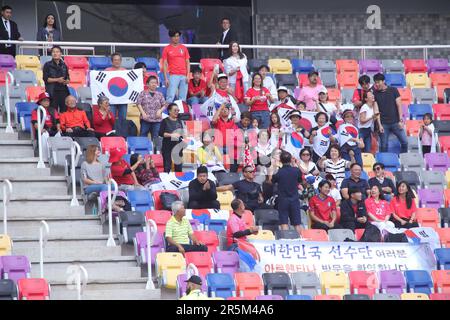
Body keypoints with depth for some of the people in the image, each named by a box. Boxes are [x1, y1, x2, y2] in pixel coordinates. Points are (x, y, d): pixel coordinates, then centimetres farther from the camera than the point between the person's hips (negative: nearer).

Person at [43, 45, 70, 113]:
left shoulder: (64, 65, 13)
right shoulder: (48, 65, 2)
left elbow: (68, 79, 16)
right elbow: (45, 78, -5)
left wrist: (66, 81, -7)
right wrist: (57, 80, -14)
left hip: (63, 91, 4)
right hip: (52, 91, -4)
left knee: (64, 110, -1)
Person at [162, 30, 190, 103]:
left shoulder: (184, 48, 13)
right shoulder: (167, 49, 4)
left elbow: (187, 62, 13)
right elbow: (165, 64, 2)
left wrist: (188, 75, 2)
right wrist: (166, 78, -6)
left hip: (184, 76, 3)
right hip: (173, 75, -3)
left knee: (182, 98, 3)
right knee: (170, 97, -11)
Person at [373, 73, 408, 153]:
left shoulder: (393, 90, 2)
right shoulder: (375, 94, 2)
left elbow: (399, 105, 1)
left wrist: (401, 120, -7)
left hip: (395, 122, 0)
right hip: (384, 124, 0)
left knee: (404, 142, -1)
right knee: (383, 146, 1)